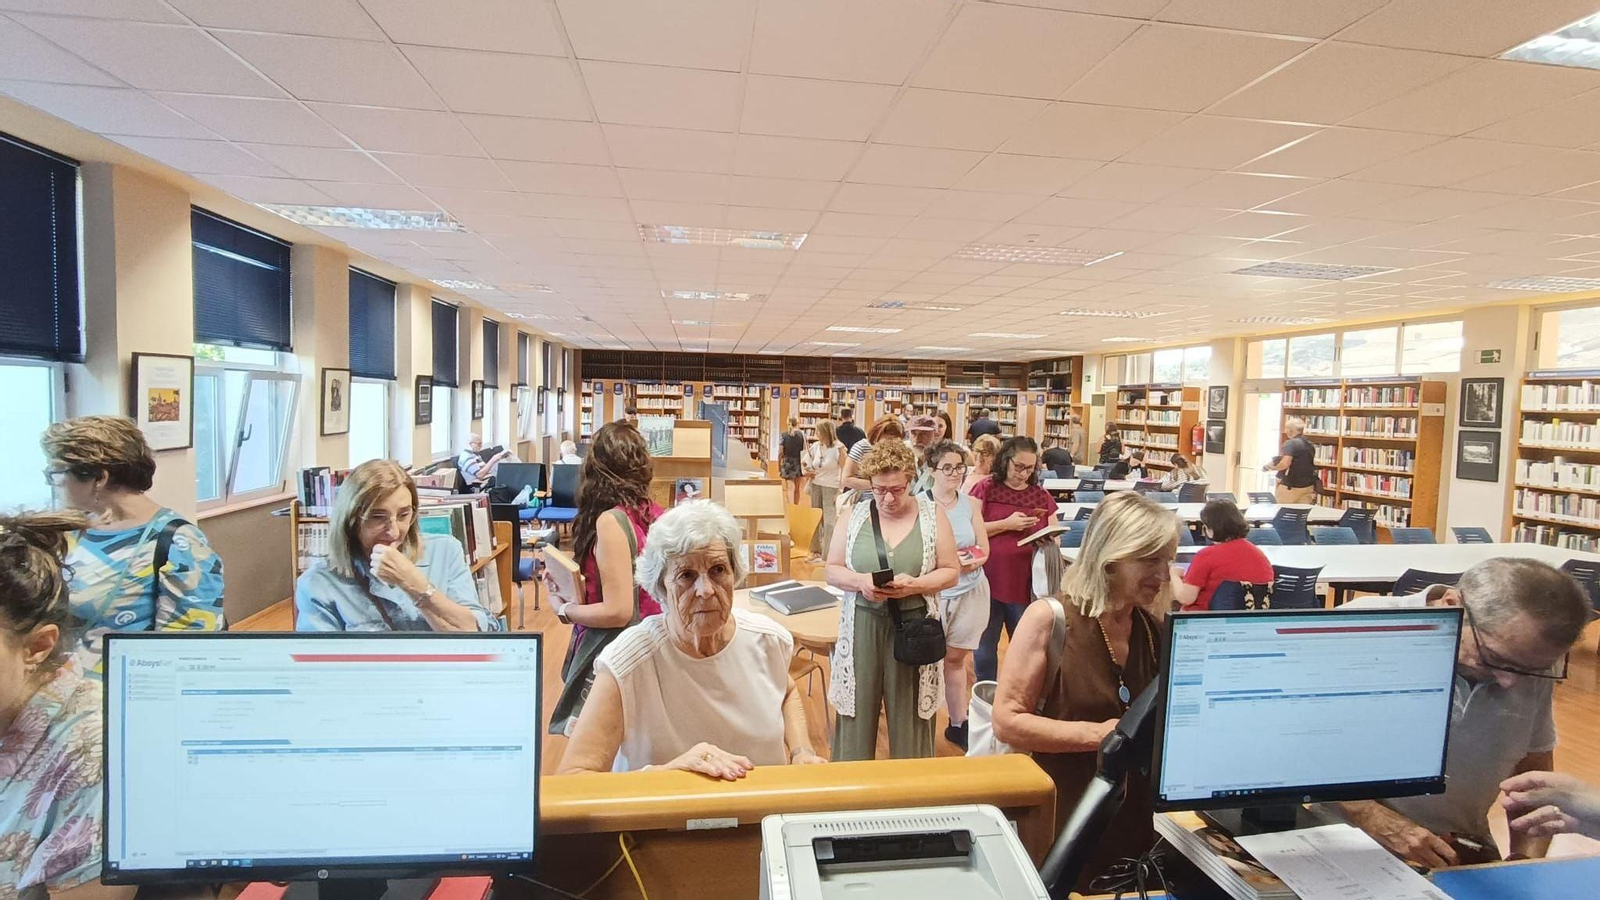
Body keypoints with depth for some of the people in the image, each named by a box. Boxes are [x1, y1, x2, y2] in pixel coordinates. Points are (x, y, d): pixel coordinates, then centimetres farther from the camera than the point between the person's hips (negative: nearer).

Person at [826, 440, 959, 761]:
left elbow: (951, 572, 1)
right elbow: (832, 570, 5)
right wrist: (860, 581, -16)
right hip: (862, 627, 1)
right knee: (857, 712, 6)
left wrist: (914, 585, -17)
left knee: (909, 716, 7)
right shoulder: (853, 514, 2)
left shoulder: (932, 515, 0)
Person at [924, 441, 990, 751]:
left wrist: (970, 561, -17)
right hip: (932, 592, -3)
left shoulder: (970, 504, 3)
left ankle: (959, 724, 27)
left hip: (970, 591, 3)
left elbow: (984, 550, 5)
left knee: (956, 658, 14)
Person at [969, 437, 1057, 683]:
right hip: (988, 582, -2)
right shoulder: (985, 489, 0)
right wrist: (1007, 524, -15)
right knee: (984, 650, 8)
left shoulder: (1042, 496, 9)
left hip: (1026, 584, 2)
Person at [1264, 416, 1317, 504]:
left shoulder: (1291, 443, -13)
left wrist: (1272, 467, -7)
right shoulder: (1310, 445, 13)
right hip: (1308, 487, 7)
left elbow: (1285, 464, -25)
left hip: (1290, 487, -7)